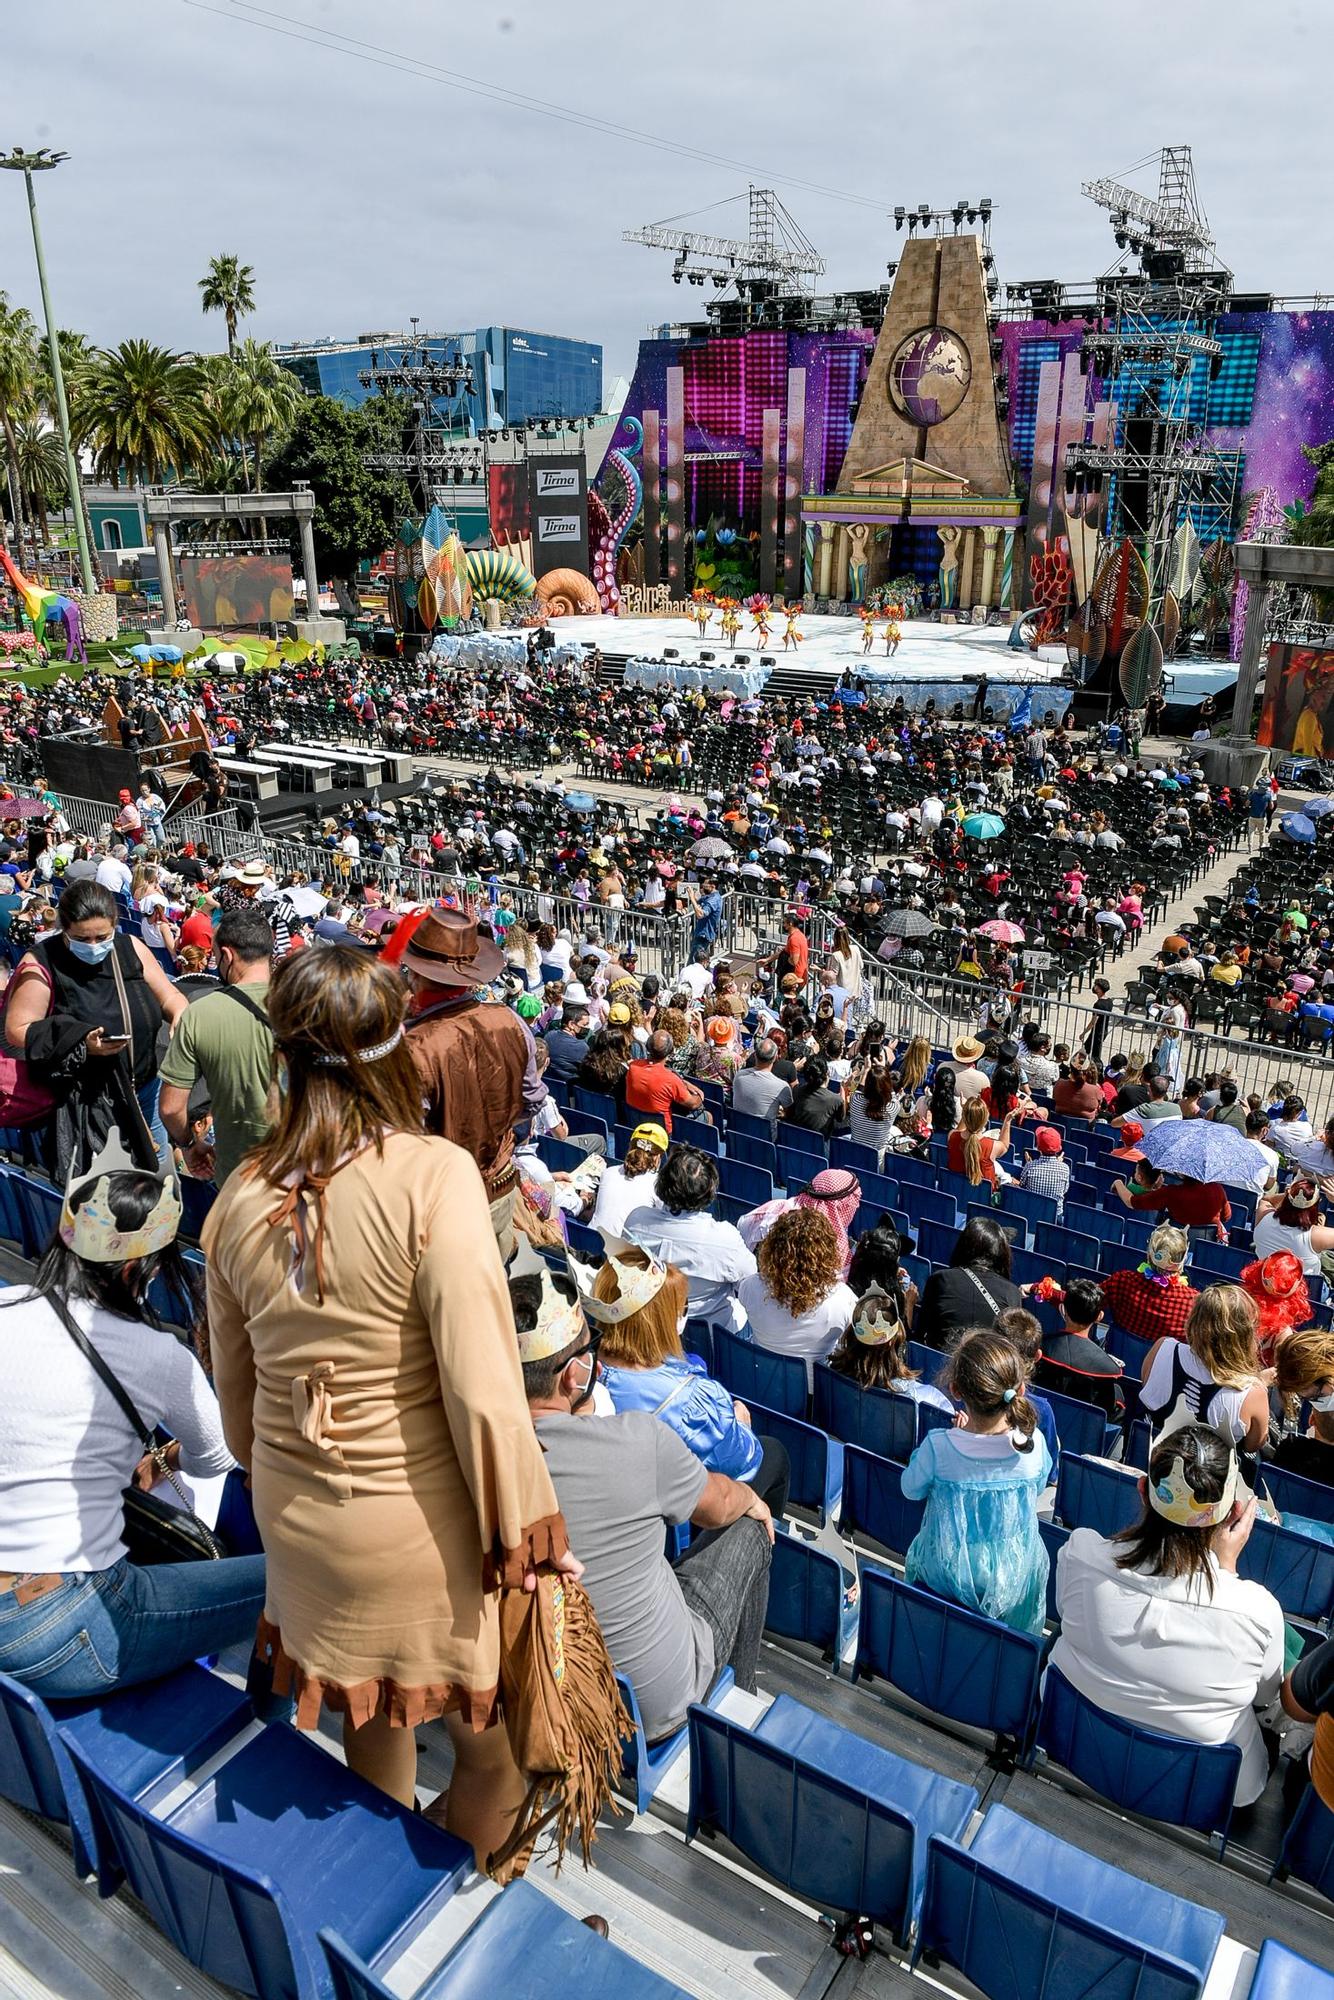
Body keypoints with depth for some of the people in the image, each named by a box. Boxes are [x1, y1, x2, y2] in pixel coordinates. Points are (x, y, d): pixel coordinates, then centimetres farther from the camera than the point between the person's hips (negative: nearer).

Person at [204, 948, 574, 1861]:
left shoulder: (239, 1198, -4)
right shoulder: (435, 1173, -23)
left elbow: (237, 1390, 8)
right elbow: (481, 1385, -25)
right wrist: (521, 1525, -13)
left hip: (296, 1523, 6)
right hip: (419, 1526, -6)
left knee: (373, 1719, 30)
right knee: (496, 1735, 19)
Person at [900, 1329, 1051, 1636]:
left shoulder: (938, 1447, -28)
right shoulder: (1033, 1443, -22)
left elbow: (911, 1490, -6)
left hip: (948, 1572, -1)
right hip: (1015, 1577, 1)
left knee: (916, 1553, 30)